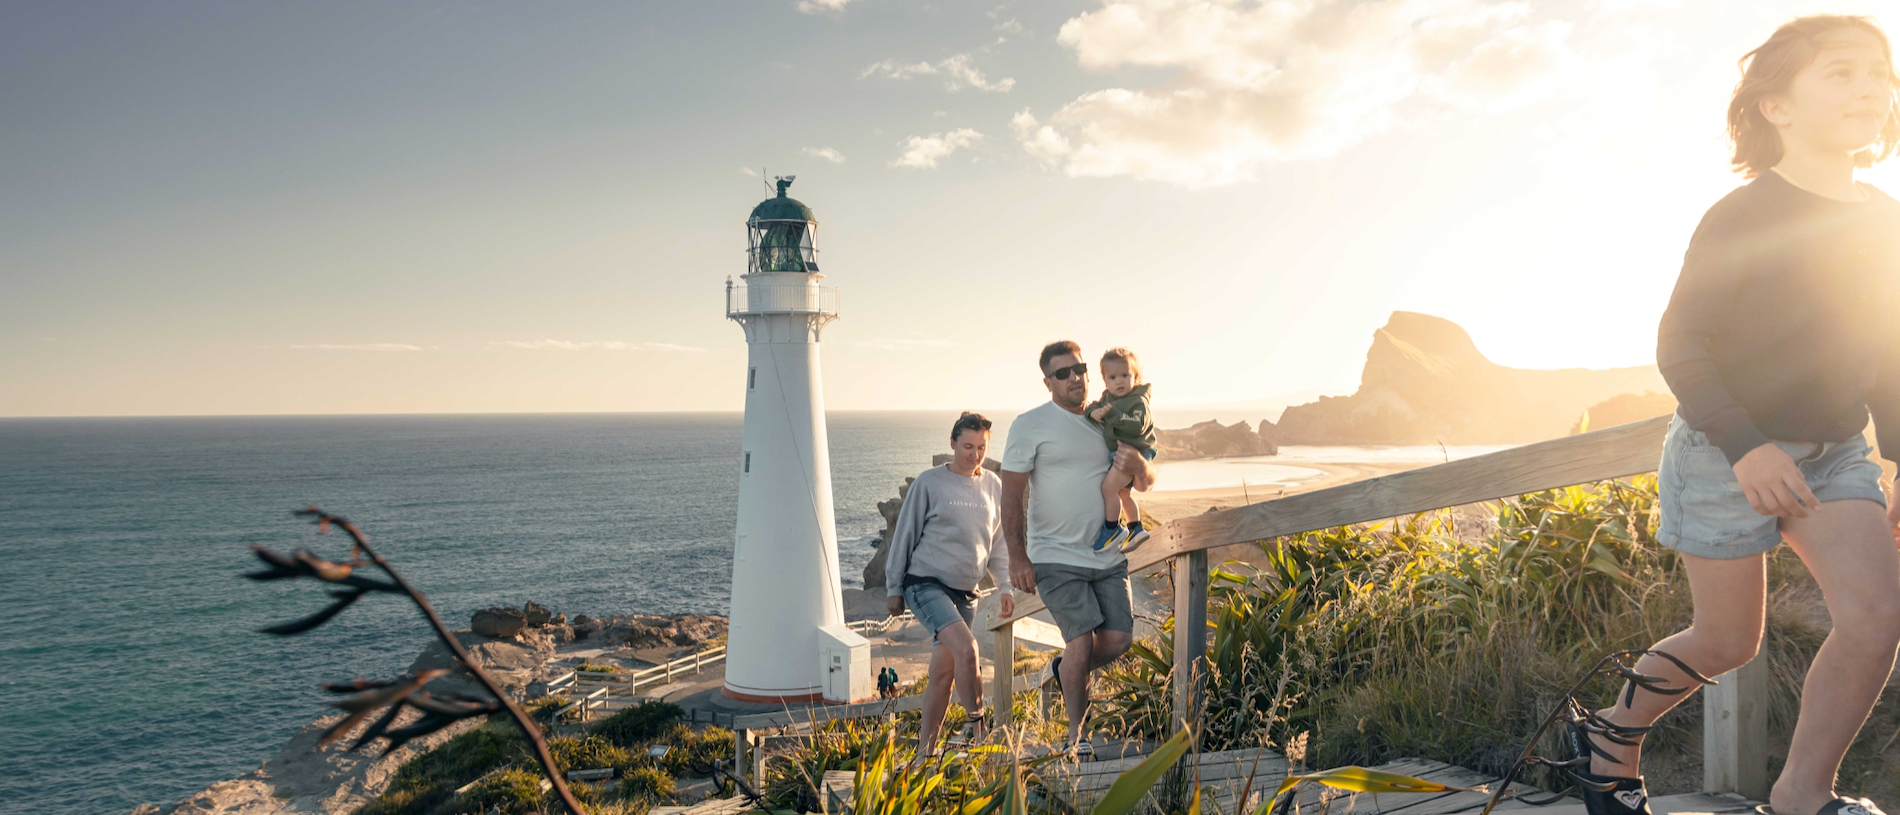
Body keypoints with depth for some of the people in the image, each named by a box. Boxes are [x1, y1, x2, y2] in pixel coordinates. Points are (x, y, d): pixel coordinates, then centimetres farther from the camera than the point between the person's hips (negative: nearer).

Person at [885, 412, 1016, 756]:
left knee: (944, 670, 5)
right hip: (925, 583, -5)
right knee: (966, 648, -24)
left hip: (965, 592, 5)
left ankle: (925, 749, 16)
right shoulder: (930, 482, -3)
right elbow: (905, 535, 1)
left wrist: (1005, 586, 12)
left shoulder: (993, 486, 10)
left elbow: (998, 542, 20)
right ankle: (978, 729, -13)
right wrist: (894, 588, 2)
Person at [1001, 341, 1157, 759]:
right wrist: (1017, 556, -14)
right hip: (1056, 557, -5)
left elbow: (1146, 483, 15)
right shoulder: (1030, 425, -5)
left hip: (1108, 556, 5)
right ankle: (1076, 733, 7)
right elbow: (1012, 496, -7)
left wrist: (1138, 465, -9)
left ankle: (1067, 670, 30)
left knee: (1118, 640, -2)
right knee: (1082, 639, -12)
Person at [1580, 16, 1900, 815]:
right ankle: (1613, 734, 28)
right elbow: (1678, 343, -15)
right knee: (1727, 643, 2)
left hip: (1834, 450, 5)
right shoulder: (1742, 217, -13)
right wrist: (1744, 446, -26)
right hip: (1724, 449, -5)